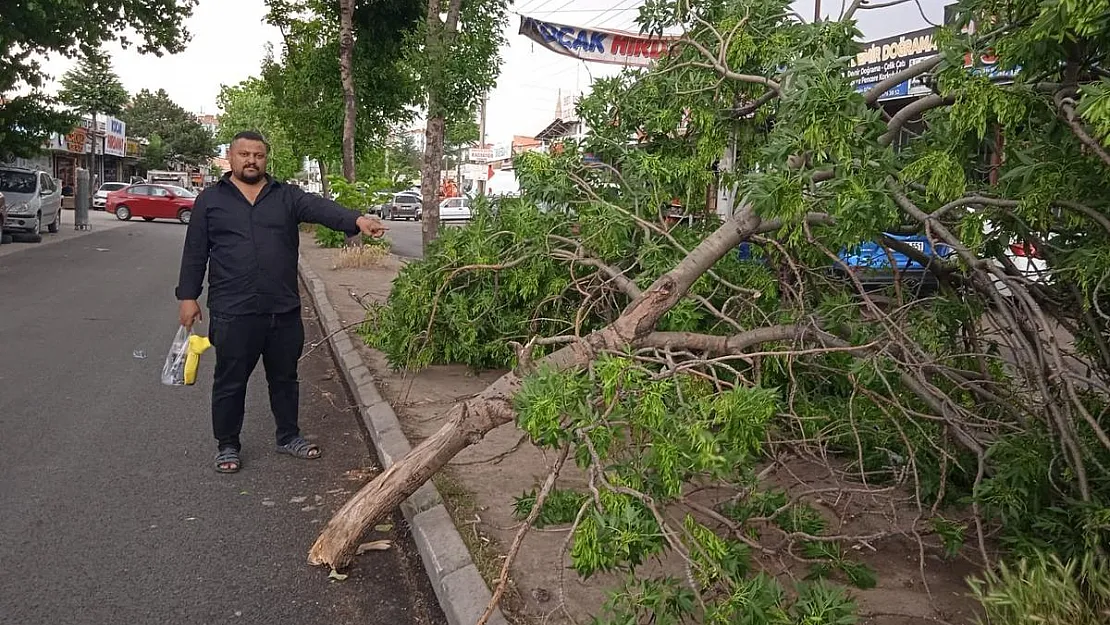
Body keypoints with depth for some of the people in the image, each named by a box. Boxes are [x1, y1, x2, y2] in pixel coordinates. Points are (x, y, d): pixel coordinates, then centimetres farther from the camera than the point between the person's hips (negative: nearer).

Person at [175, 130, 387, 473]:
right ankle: (227, 445, 23)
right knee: (231, 381, 8)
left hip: (284, 310, 2)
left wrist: (357, 219, -30)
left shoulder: (287, 196, 7)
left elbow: (321, 208, -12)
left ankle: (289, 436, 31)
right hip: (234, 312, -2)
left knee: (285, 377, 15)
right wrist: (188, 296, 1)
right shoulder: (210, 199, 5)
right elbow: (195, 252, 6)